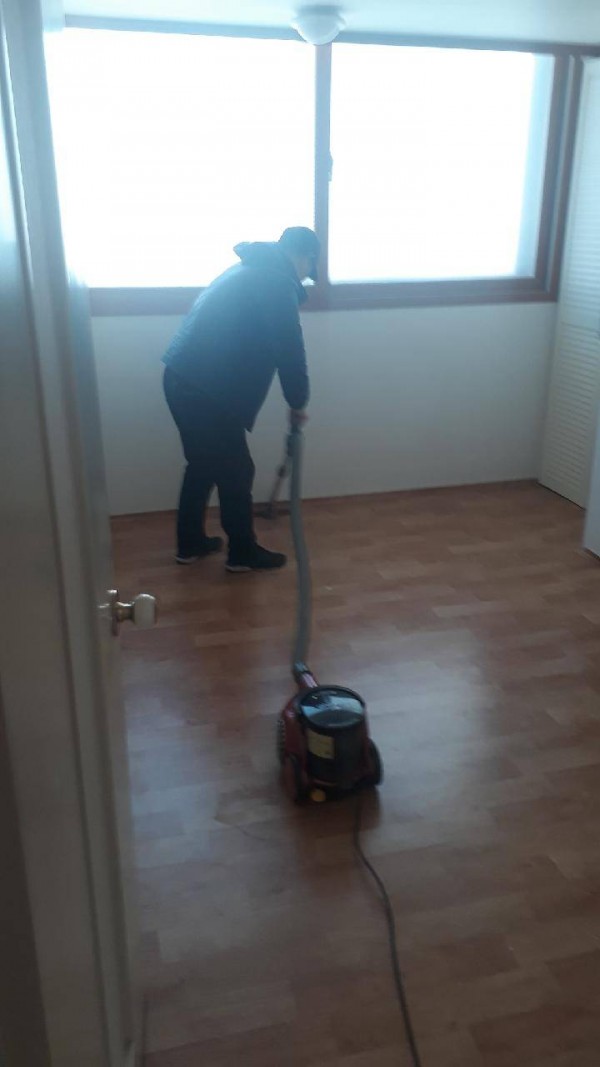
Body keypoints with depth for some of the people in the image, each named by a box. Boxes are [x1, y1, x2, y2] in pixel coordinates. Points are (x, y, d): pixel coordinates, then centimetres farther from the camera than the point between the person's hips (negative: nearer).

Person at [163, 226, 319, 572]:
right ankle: (243, 553, 20)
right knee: (235, 471, 5)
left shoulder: (250, 270, 22)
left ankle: (190, 543, 32)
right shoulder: (278, 283, -9)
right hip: (207, 389, -10)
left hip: (183, 378, 10)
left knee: (203, 463, 22)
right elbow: (289, 349, -11)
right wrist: (298, 401, 4)